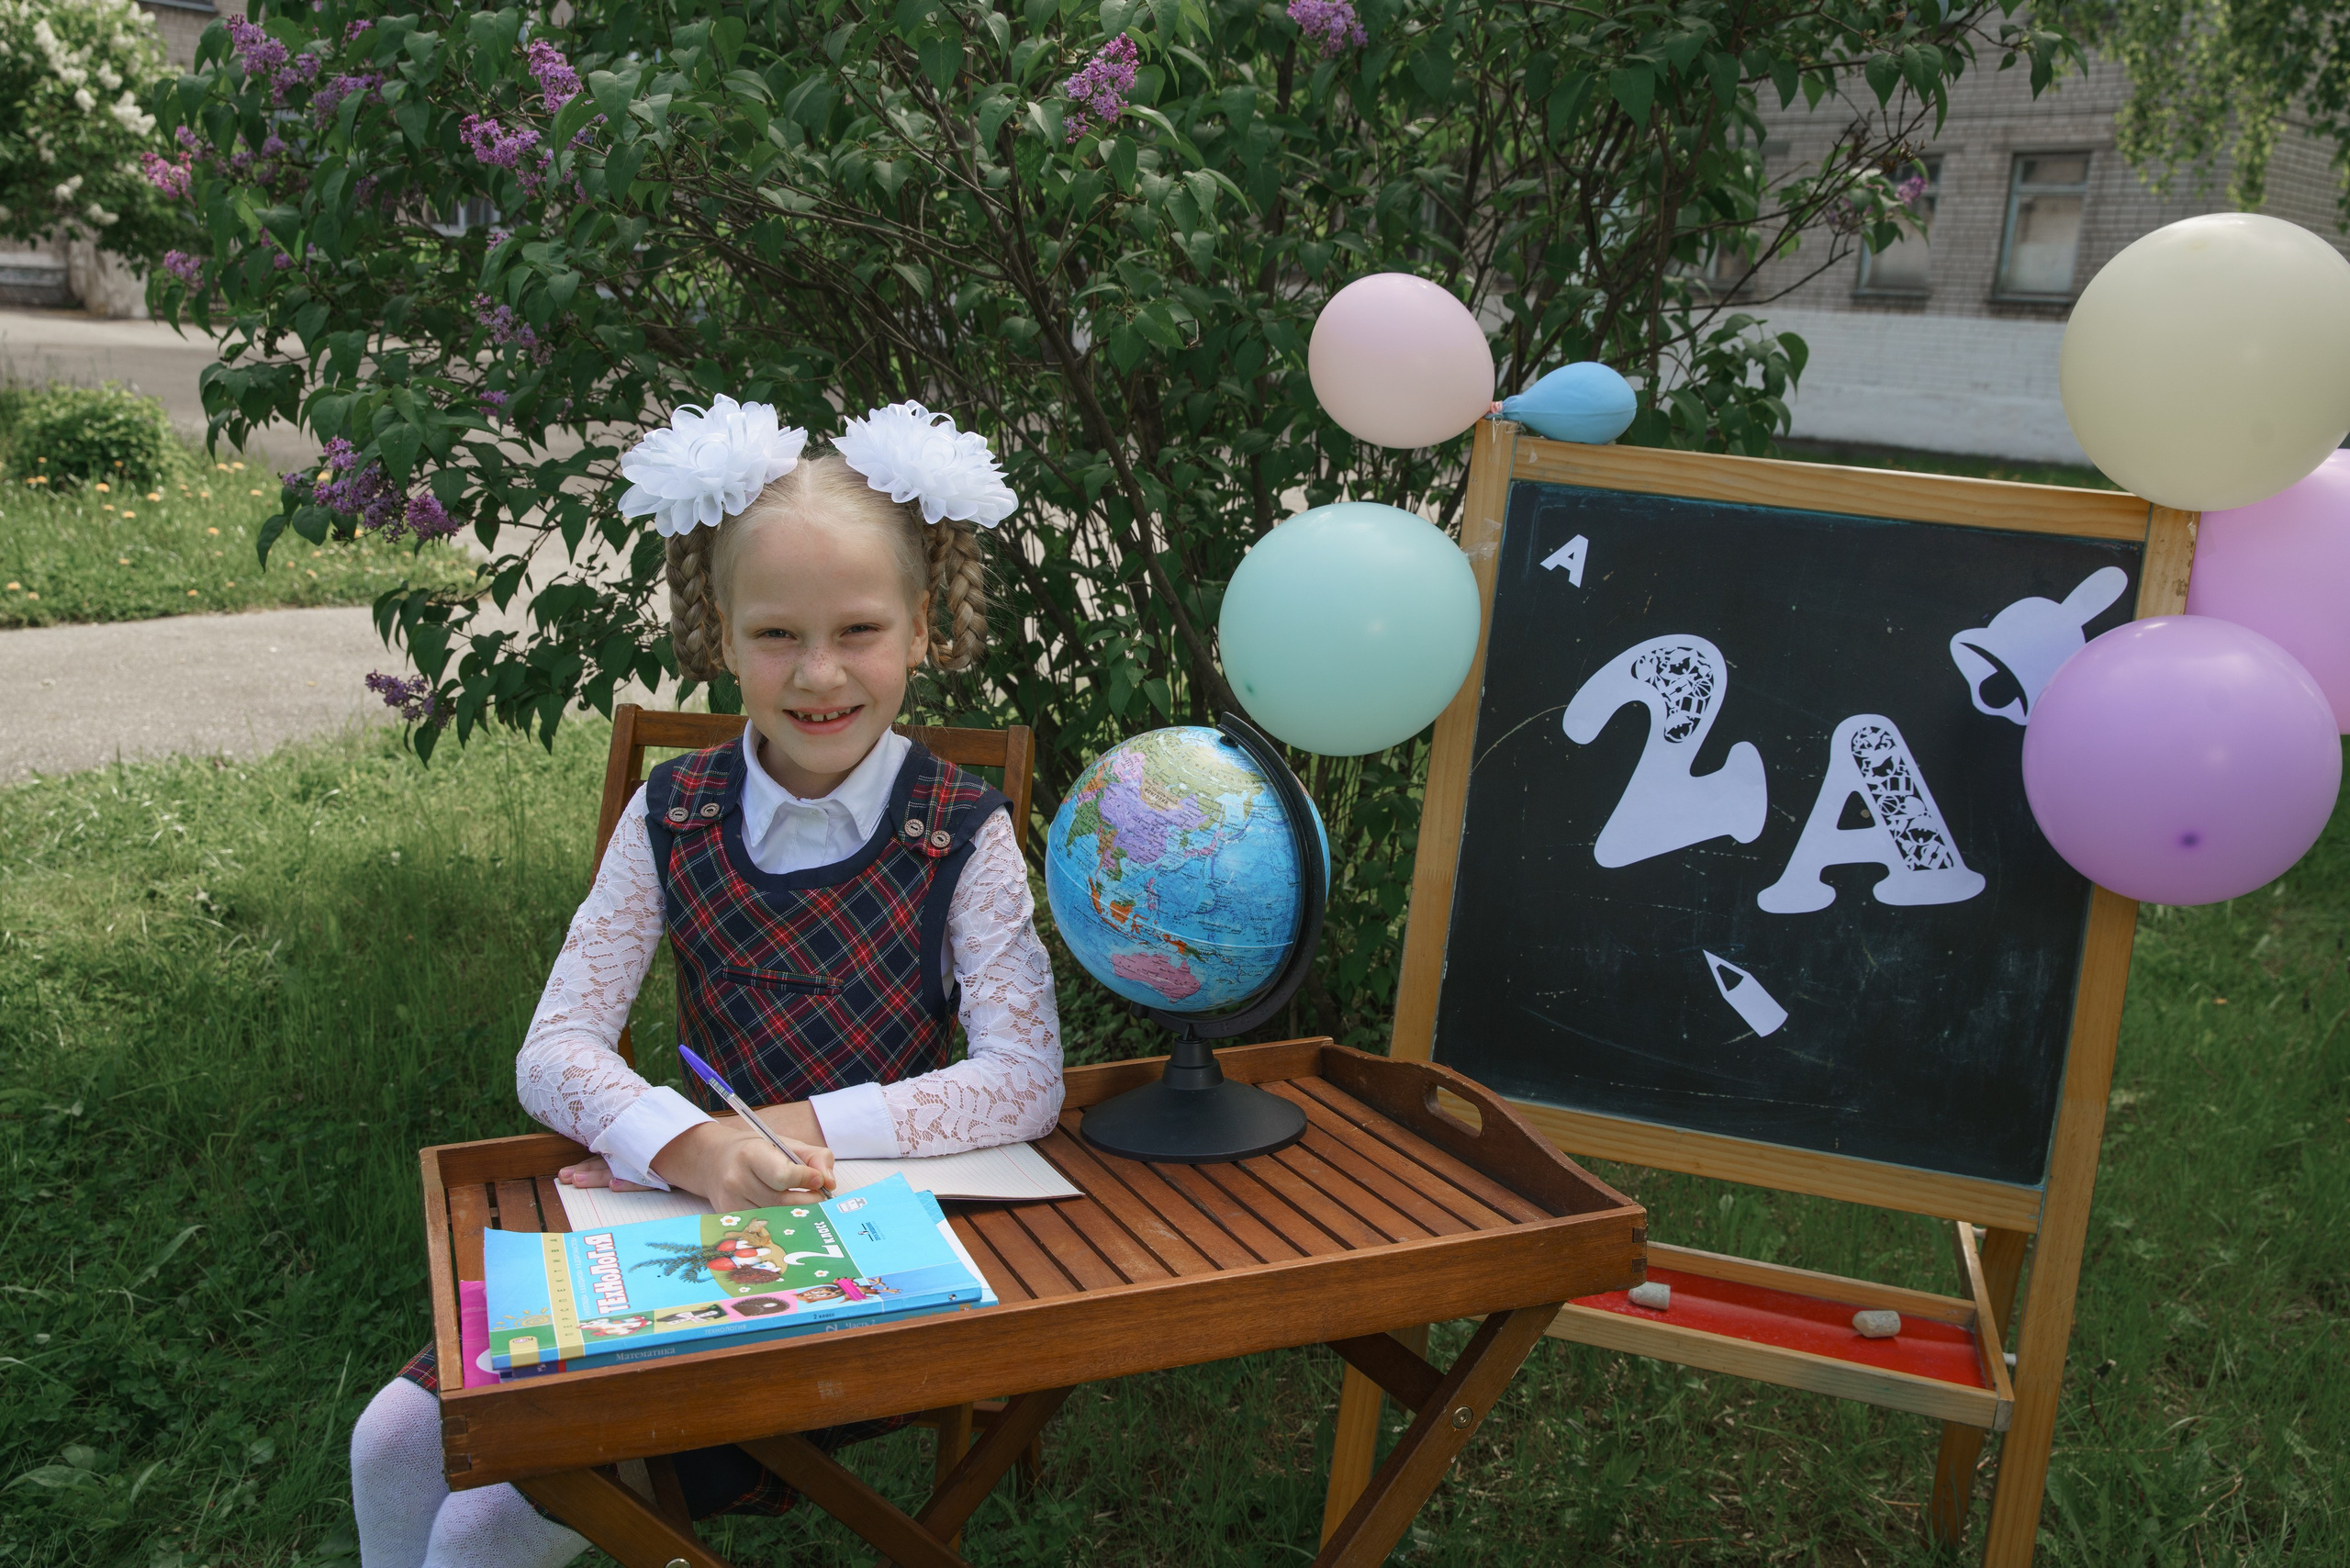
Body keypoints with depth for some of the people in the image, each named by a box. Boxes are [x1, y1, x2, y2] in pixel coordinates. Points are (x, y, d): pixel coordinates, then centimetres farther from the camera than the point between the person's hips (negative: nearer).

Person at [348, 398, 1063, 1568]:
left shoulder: (962, 836, -10)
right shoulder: (672, 818, -3)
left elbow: (1027, 1080, -16)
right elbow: (553, 1053, -8)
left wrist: (797, 1129, -24)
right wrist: (687, 1144, -28)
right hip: (678, 1208, 4)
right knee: (398, 1444, -2)